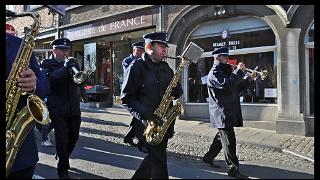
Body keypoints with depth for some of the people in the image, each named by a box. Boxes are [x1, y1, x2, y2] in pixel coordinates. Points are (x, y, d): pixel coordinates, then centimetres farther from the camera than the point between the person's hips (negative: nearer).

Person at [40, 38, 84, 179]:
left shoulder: (73, 63, 13)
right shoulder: (47, 64, 0)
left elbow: (80, 82, 5)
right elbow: (48, 80, -18)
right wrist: (64, 68, -28)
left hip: (74, 108, 5)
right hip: (57, 108, -5)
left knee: (74, 137, 14)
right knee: (62, 139, -5)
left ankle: (62, 157, 41)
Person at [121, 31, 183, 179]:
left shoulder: (165, 68, 12)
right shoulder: (137, 66, -8)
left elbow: (176, 92, 16)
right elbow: (126, 97, -11)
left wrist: (177, 90, -8)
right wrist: (144, 114, -22)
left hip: (164, 122, 7)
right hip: (147, 123, -6)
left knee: (155, 157, 18)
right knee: (159, 160, -1)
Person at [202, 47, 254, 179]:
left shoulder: (225, 72, 20)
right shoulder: (214, 73, -10)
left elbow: (236, 88, 22)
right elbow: (226, 85, -28)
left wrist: (248, 79, 8)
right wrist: (239, 71, -19)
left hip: (229, 112, 10)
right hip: (222, 113, -10)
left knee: (222, 137, 19)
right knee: (229, 141, -8)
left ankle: (208, 157, 32)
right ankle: (233, 169, -2)